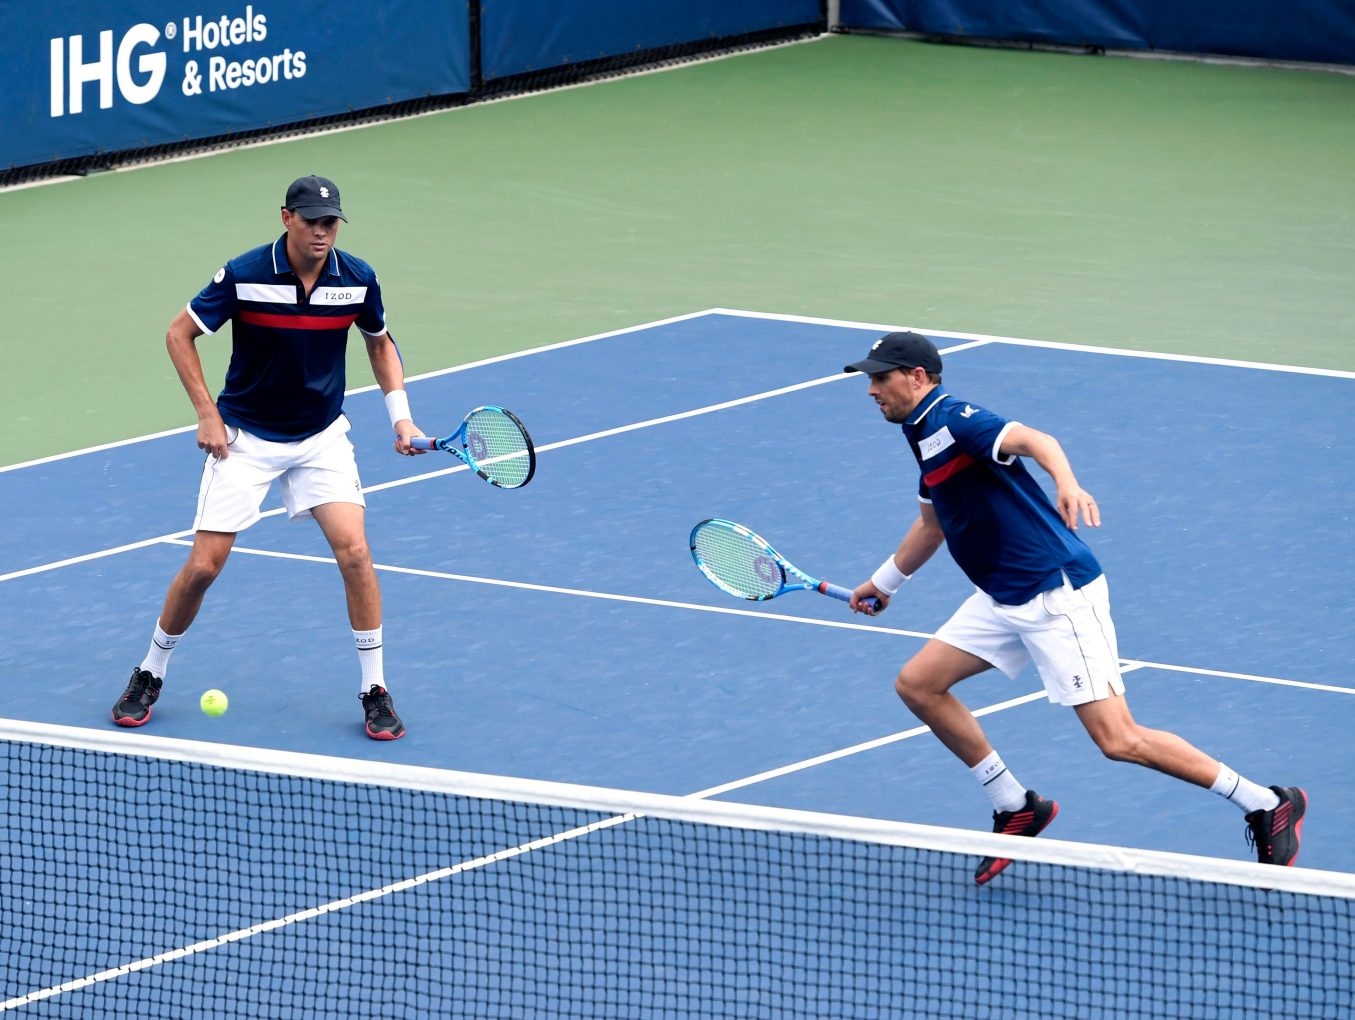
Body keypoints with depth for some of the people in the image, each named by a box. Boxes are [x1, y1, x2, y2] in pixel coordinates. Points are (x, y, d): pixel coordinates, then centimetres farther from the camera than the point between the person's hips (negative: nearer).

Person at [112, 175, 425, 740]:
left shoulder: (357, 279, -10)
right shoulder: (244, 275, -19)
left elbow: (380, 342, 10)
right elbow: (180, 333, -6)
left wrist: (400, 416, -1)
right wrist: (207, 414, -11)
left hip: (322, 437, 2)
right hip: (245, 437, -2)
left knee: (353, 551, -16)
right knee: (203, 565, -4)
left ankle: (375, 691, -3)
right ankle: (148, 677, 18)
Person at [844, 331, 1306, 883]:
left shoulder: (953, 419, -14)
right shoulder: (923, 434, 15)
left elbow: (1033, 439, -33)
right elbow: (932, 524, 33)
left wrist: (1067, 483, -54)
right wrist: (883, 581, 45)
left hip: (1057, 590, -10)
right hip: (1003, 599, 10)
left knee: (1119, 740, -13)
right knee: (918, 683, 7)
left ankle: (1269, 805, -4)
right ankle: (1016, 808, 16)